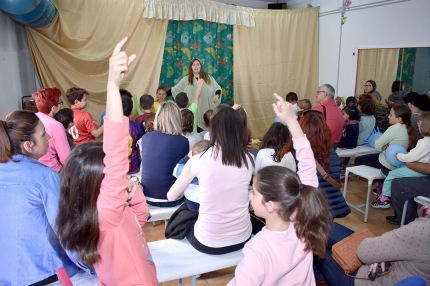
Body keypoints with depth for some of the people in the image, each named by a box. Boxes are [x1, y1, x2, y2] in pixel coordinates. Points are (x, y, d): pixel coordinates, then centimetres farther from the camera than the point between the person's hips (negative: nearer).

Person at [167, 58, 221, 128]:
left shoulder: (208, 77, 8)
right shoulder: (186, 79, 9)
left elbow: (217, 88, 12)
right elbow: (175, 90, 11)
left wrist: (217, 95, -8)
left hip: (205, 108, 0)